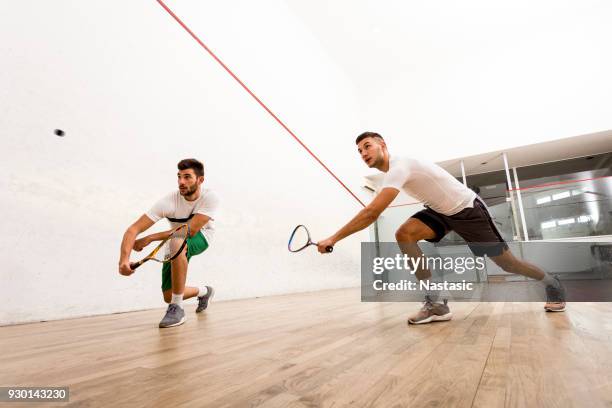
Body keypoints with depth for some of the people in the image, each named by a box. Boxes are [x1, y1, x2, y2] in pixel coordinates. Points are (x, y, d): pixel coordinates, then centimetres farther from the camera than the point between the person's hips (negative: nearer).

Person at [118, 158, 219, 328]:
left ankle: (177, 308, -24)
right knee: (169, 296, -1)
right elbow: (134, 229, -28)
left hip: (200, 238, -3)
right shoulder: (169, 201, -26)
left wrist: (149, 238, -28)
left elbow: (190, 230, -33)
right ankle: (204, 292, 34)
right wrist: (124, 258, -45)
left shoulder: (210, 197, -28)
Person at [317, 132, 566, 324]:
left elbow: (371, 213, -40)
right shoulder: (393, 171, 1)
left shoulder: (398, 167, -30)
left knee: (506, 262, 4)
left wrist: (334, 238, -37)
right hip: (442, 211, 8)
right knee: (404, 234, -19)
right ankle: (436, 303, -14)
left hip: (467, 208, -7)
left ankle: (550, 281, 38)